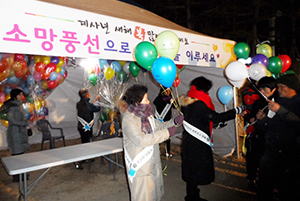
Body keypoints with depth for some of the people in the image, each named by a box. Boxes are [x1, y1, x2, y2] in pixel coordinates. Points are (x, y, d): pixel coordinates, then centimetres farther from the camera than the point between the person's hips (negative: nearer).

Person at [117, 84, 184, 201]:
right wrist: (167, 133, -30)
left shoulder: (146, 114, 1)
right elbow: (141, 140, -31)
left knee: (156, 190, 23)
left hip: (153, 162, 8)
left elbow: (159, 126, 11)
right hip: (140, 165, -8)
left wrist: (174, 122, -7)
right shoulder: (128, 119, -22)